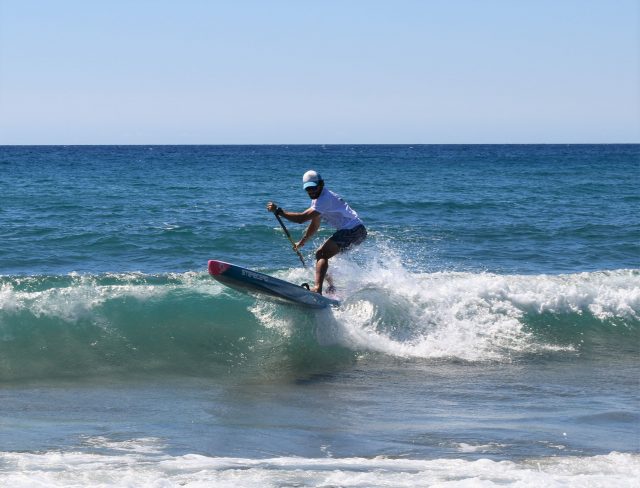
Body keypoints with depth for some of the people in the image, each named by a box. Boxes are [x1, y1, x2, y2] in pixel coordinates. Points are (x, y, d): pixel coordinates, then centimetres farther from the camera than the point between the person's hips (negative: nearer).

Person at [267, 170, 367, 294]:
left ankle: (317, 288, -38)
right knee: (320, 254, 17)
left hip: (353, 231, -11)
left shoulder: (325, 199, -19)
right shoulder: (318, 198, 14)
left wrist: (278, 211, -23)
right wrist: (301, 242, 18)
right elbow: (314, 225, 23)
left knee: (322, 255, -21)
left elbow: (302, 218, -26)